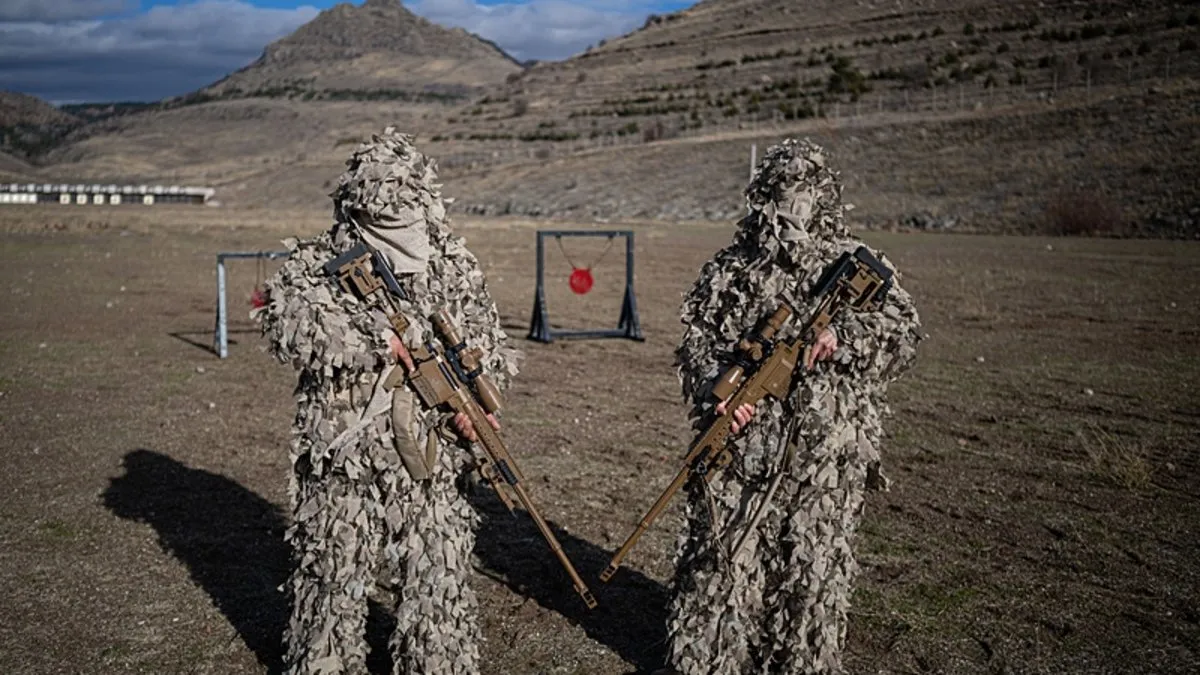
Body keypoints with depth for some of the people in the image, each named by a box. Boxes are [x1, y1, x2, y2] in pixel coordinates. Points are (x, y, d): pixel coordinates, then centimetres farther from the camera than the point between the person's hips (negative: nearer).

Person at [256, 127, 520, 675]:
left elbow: (489, 347, 8)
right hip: (342, 464, -2)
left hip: (432, 464, 2)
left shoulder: (456, 268, 5)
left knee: (440, 586, 11)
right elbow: (286, 321, -22)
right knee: (333, 582, 13)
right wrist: (376, 337, -25)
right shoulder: (315, 263, -3)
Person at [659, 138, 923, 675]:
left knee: (814, 560, 9)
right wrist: (718, 391, -15)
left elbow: (904, 331, -2)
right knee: (724, 554, 6)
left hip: (826, 450, 0)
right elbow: (696, 341, 4)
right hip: (742, 442, 0)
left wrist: (843, 335, -20)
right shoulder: (729, 269, 6)